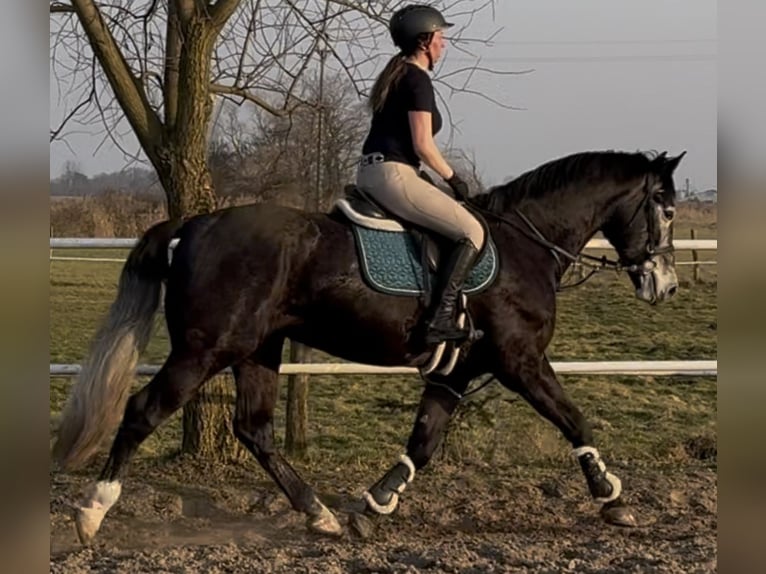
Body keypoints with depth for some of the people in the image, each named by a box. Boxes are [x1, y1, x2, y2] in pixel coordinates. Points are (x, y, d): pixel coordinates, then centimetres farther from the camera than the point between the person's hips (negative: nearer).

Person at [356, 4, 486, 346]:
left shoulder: (395, 75, 19)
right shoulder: (418, 79, -10)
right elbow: (423, 145, -16)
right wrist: (453, 179, -2)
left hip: (369, 172, 11)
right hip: (393, 174, -11)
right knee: (472, 231, -11)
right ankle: (441, 320, -19)